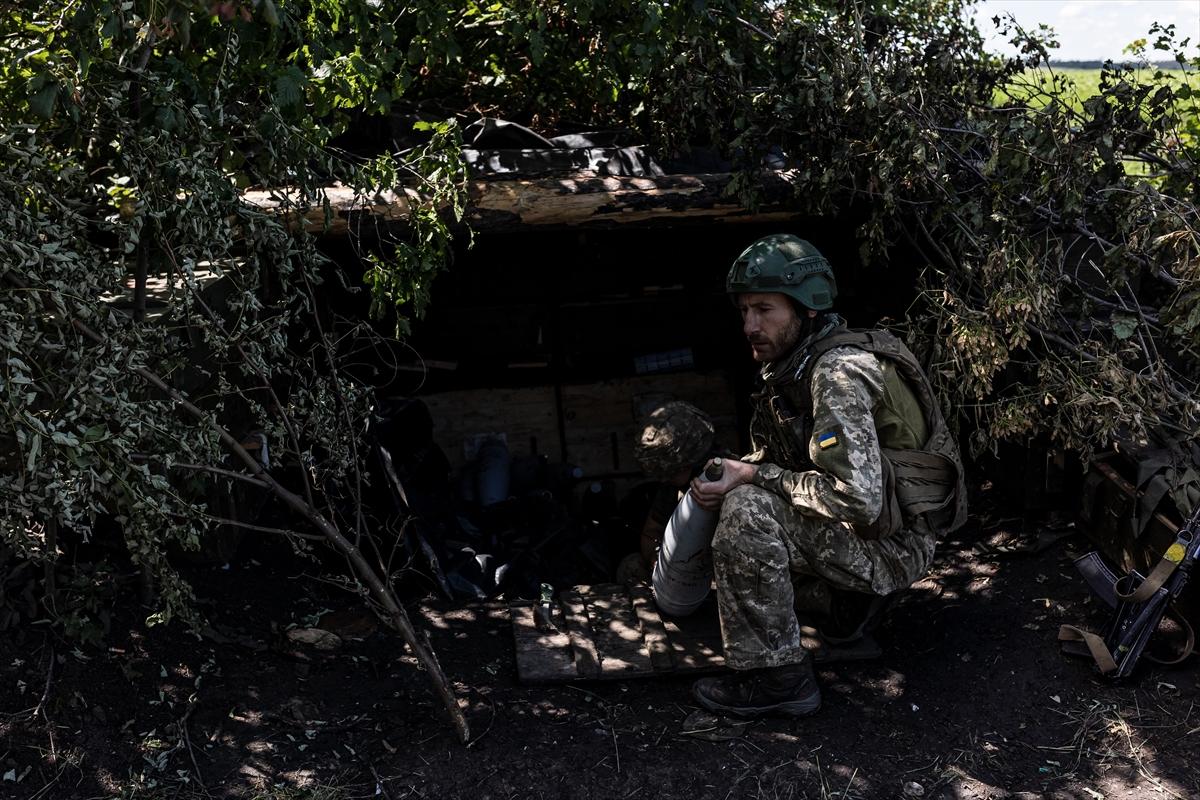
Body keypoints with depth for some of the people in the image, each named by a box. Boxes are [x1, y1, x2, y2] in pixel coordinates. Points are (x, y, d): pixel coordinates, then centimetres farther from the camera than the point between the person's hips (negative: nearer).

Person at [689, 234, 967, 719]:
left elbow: (858, 499, -31)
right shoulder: (797, 365, 7)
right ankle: (850, 604, 20)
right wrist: (731, 475, -4)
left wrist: (755, 477, -22)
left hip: (891, 546, -10)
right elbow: (781, 460, 16)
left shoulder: (839, 374, -23)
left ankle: (774, 678, -15)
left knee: (748, 511, -26)